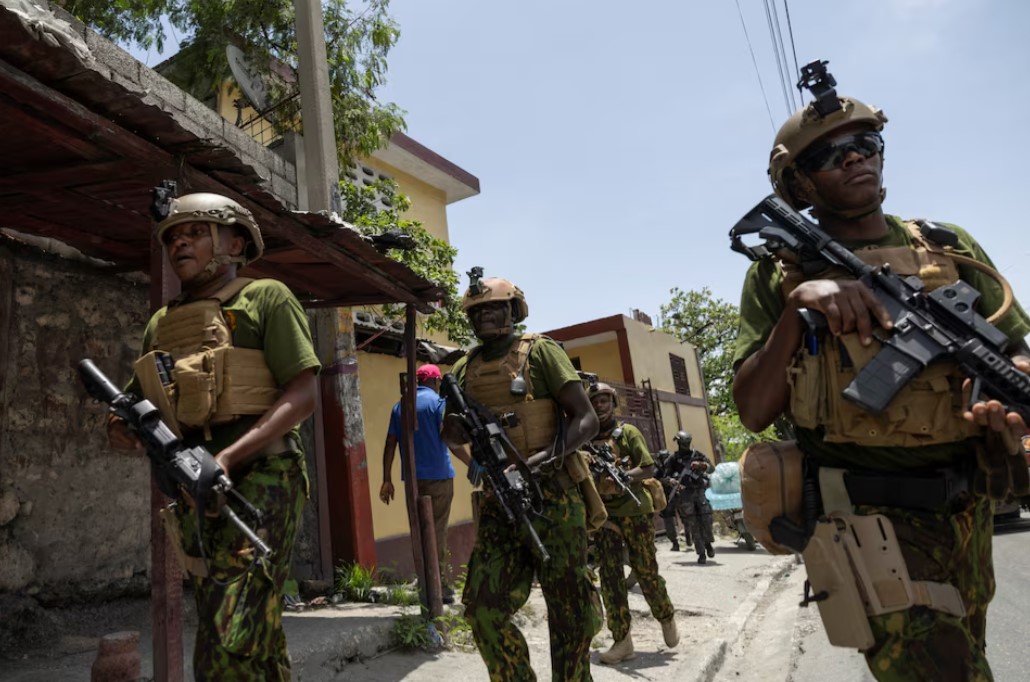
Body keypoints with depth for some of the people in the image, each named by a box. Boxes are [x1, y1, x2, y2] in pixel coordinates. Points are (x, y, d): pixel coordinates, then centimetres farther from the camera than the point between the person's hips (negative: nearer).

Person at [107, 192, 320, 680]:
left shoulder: (266, 298, -1)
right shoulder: (161, 323, 17)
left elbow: (303, 394, -10)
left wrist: (229, 457, -19)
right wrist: (122, 426, -3)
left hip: (258, 480, -6)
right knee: (256, 639, 14)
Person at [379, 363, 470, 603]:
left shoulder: (399, 407, 12)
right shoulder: (438, 402, -4)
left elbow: (390, 444, 10)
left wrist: (387, 480, 13)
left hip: (412, 478, 5)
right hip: (438, 475, -5)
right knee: (438, 531, 0)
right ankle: (440, 587, 0)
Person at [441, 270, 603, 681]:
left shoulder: (539, 351, -3)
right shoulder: (464, 369, 11)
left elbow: (587, 418, -6)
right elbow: (454, 434, 18)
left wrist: (554, 454, -23)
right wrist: (454, 427, -6)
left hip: (552, 498, -4)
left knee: (570, 613, 5)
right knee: (484, 609, -2)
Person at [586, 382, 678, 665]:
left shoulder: (628, 432, 1)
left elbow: (648, 468, -5)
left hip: (634, 509, -3)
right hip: (603, 513, 3)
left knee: (646, 570, 4)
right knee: (609, 575, 0)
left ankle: (667, 618, 29)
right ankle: (622, 641, 6)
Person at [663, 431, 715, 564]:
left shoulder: (697, 454, 9)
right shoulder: (674, 458, 3)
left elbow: (712, 468, 5)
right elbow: (666, 476, 2)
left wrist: (701, 465, -14)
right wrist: (672, 481, -20)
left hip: (699, 491, 2)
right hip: (684, 494, -2)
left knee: (706, 519, -3)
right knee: (692, 523, -2)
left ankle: (708, 543, 25)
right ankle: (701, 553, 5)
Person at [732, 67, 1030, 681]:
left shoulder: (950, 249, 5)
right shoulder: (779, 275, -5)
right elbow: (754, 412, -11)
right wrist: (796, 308, -24)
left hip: (967, 515, 5)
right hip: (866, 520, -5)